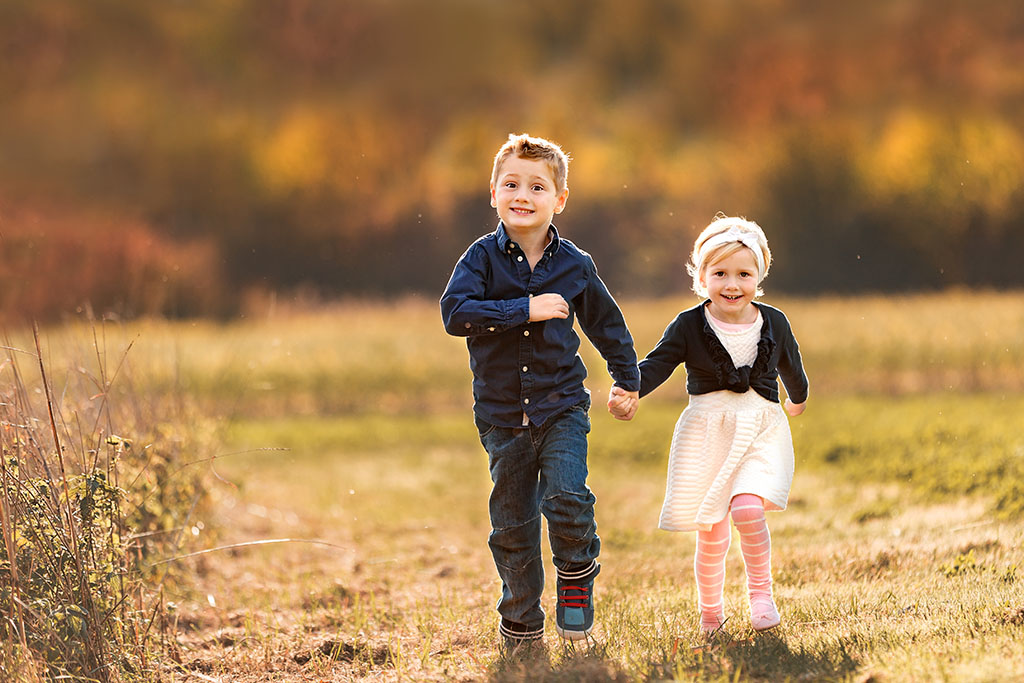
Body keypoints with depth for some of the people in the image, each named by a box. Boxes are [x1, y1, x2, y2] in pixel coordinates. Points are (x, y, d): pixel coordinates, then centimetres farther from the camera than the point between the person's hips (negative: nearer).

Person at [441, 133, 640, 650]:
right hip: (502, 414, 0)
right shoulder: (483, 257, -6)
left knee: (568, 500, -19)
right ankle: (521, 625, 23)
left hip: (561, 407, 0)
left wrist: (628, 382, 21)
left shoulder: (574, 264, -1)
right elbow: (455, 312, -22)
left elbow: (607, 324, 15)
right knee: (512, 524, 7)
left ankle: (577, 579, 9)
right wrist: (525, 310, -26)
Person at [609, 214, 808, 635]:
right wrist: (628, 391, -30)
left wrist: (798, 397, 38)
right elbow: (658, 363, -10)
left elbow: (790, 365, 19)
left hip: (761, 430, 0)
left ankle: (761, 592, -3)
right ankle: (710, 612, 23)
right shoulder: (690, 327, -5)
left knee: (748, 509, -23)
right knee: (710, 533, 3)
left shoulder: (773, 323, 1)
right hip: (706, 432, 0)